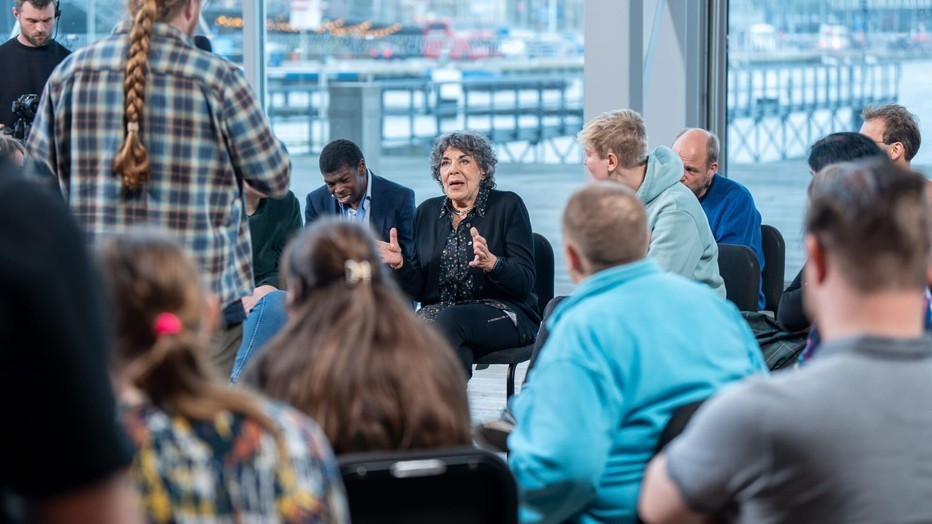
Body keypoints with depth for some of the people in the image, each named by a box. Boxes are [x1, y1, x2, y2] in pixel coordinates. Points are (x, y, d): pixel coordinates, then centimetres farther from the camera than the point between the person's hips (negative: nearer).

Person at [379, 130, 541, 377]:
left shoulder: (507, 206, 2)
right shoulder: (427, 211, 14)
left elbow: (525, 281, -7)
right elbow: (418, 289, 13)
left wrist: (491, 263, -27)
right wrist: (400, 264, -8)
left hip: (503, 313, -2)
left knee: (448, 320, -35)